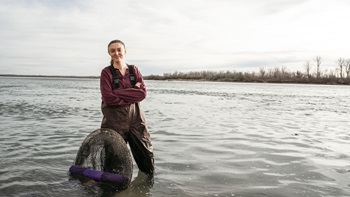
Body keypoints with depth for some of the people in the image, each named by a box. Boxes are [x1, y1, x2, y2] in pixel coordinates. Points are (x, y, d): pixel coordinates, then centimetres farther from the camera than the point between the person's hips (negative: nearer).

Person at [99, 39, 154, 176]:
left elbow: (143, 93, -6)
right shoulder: (106, 72, -2)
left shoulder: (134, 70, 7)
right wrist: (132, 94, -11)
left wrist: (118, 93, -14)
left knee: (146, 153, 7)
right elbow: (108, 98, -14)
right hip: (114, 119, -3)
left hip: (135, 116, 3)